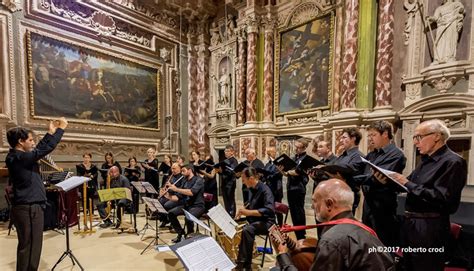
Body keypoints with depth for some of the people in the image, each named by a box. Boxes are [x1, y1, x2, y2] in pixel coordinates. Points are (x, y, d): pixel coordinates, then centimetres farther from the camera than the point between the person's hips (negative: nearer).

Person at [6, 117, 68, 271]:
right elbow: (47, 148, -20)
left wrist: (51, 132, 16)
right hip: (29, 208, -10)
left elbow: (39, 149, 16)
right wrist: (61, 129, -10)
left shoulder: (15, 156, 9)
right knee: (31, 247, 2)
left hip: (26, 207, 10)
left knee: (26, 246, 21)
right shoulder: (20, 157, -19)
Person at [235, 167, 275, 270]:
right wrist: (243, 209, 1)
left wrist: (248, 212, -35)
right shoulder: (252, 189, 4)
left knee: (247, 230, -33)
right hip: (254, 220, 8)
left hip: (266, 222, -8)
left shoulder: (264, 190, -20)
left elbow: (269, 210, -32)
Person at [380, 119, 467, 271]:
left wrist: (408, 184, -22)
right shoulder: (426, 160, 12)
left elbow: (442, 199, -23)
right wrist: (389, 182, -4)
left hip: (429, 228, -8)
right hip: (411, 223, 8)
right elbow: (410, 187, 12)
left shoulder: (452, 162, -14)